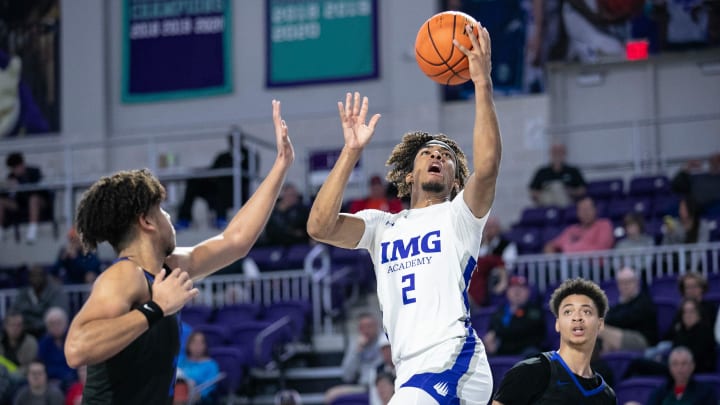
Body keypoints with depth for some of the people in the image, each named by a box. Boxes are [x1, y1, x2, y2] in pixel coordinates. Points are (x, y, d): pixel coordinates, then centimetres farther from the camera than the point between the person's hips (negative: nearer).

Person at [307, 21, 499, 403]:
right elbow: (319, 226, 1)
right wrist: (351, 151, -2)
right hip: (412, 372, 6)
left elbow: (486, 168, -14)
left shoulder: (458, 216, 7)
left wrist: (483, 84, -18)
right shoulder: (382, 225, 19)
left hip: (451, 365, -6)